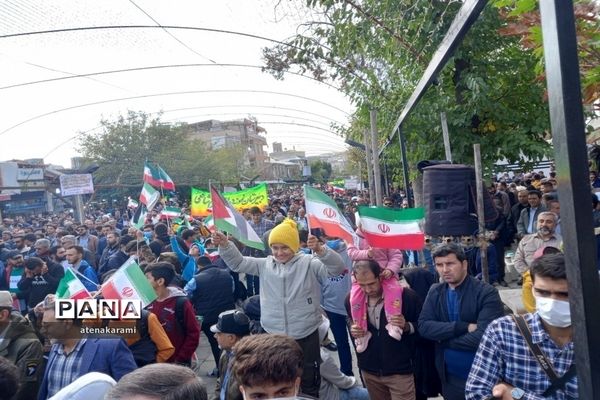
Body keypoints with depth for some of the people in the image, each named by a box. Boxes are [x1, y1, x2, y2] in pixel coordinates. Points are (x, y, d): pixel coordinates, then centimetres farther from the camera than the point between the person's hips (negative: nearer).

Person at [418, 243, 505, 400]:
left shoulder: (486, 293, -16)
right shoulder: (435, 292, 0)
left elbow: (483, 337, -25)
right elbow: (424, 326, -10)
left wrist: (444, 340, -13)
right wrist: (465, 327, -22)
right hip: (449, 377, 4)